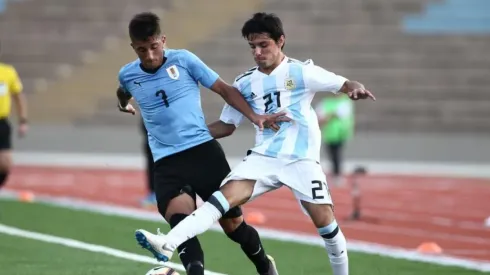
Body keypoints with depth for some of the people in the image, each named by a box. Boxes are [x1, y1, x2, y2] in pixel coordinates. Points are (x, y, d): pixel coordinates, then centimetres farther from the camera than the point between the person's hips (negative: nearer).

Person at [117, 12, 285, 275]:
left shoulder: (183, 60, -3)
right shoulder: (128, 75, 5)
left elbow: (224, 89, 0)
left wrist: (254, 116, -9)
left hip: (204, 151, -1)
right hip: (167, 163, 1)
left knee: (233, 224, 9)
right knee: (181, 225, -26)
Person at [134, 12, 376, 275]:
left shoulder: (301, 72, -3)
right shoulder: (245, 83, 9)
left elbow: (343, 85, -3)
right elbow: (227, 125, 17)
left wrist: (356, 88, -27)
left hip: (301, 160, -2)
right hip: (263, 157, 2)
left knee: (324, 220, -6)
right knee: (225, 195, -18)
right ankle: (168, 244, -35)